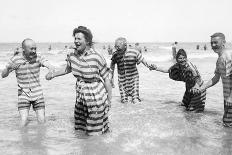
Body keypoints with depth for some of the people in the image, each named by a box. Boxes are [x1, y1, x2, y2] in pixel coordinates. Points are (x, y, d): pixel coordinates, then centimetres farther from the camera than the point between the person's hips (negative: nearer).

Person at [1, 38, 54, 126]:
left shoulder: (38, 58, -10)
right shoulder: (15, 59, -11)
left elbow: (48, 64, -26)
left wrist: (51, 70, -50)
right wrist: (8, 68, -29)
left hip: (37, 94, 1)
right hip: (23, 94, -1)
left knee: (42, 121, -1)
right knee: (24, 122, -11)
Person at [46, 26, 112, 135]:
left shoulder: (96, 58, -20)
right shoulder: (73, 55, -3)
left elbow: (106, 79, -12)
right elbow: (67, 68, 20)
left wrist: (109, 100, -8)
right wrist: (53, 74, 20)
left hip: (96, 97, -6)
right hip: (80, 97, 6)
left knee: (95, 132, 5)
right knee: (80, 130, 18)